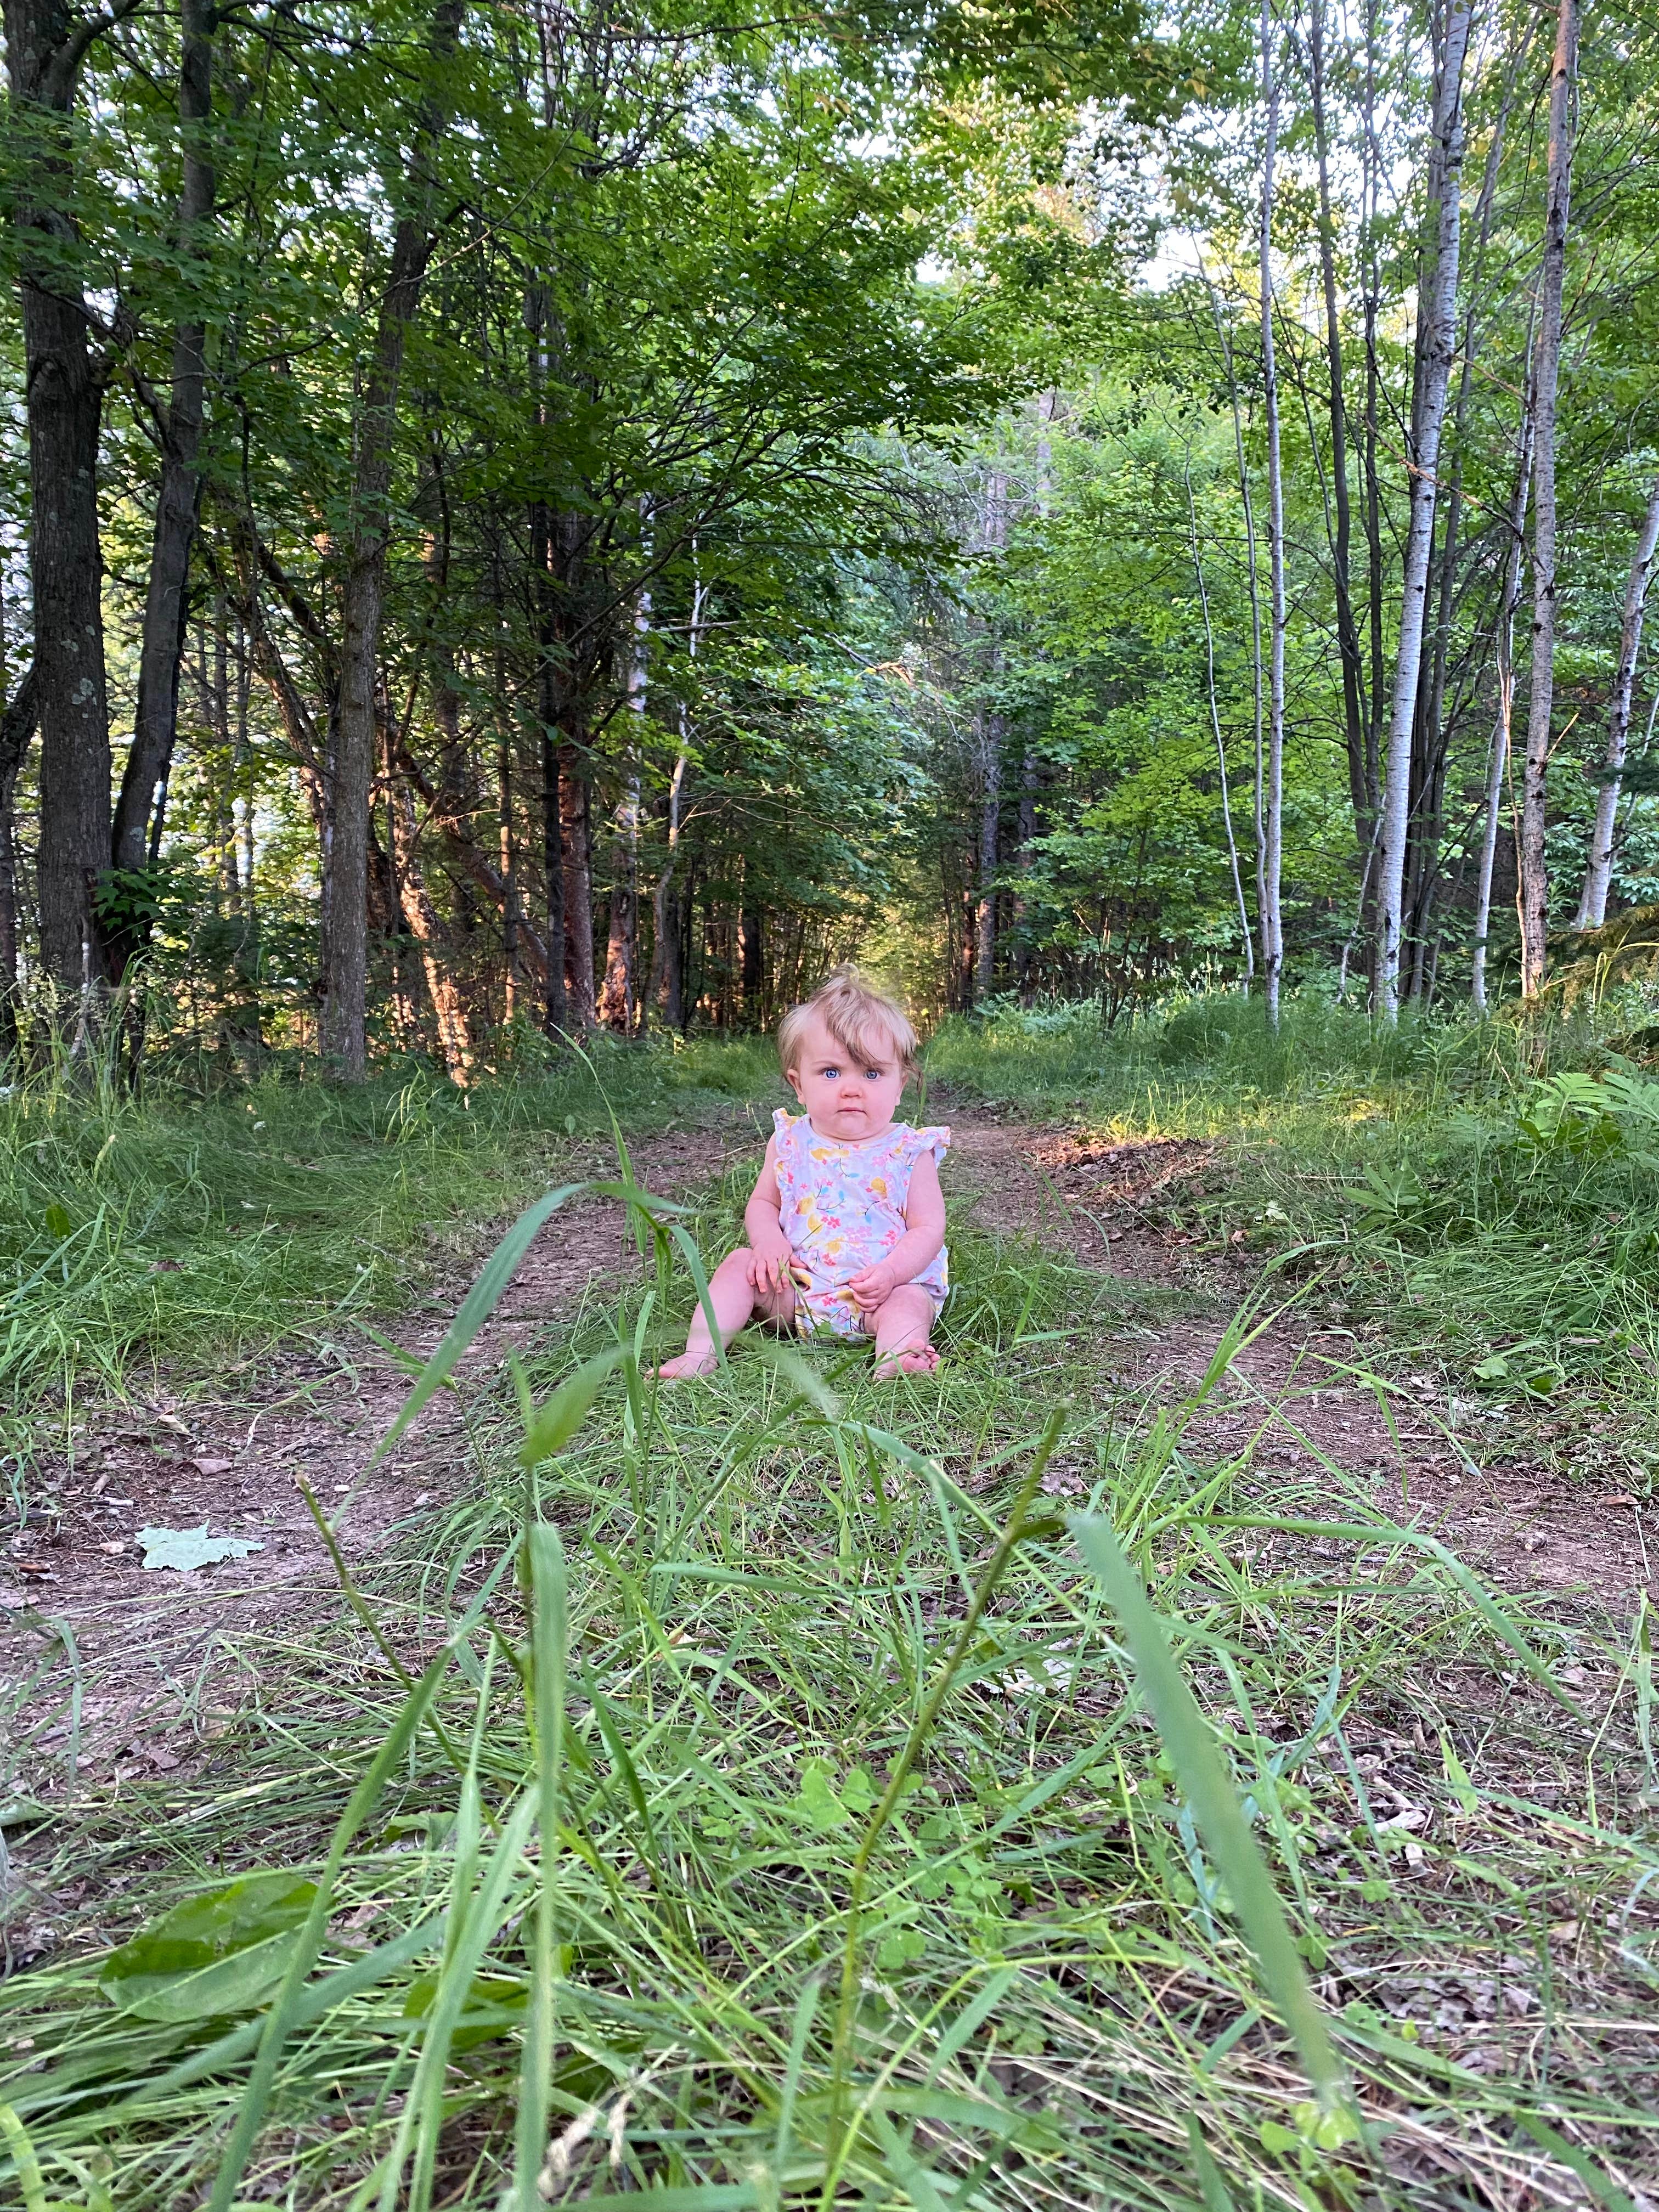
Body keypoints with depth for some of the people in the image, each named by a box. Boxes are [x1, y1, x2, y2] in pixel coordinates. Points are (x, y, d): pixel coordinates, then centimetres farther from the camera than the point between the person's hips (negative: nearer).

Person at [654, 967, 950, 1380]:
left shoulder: (909, 1153, -5)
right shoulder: (790, 1143, 4)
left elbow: (929, 1228, -7)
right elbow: (762, 1203, 13)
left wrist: (890, 1273, -25)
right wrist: (768, 1240, -11)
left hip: (883, 1289, -3)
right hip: (795, 1286, 3)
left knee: (909, 1300, -30)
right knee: (742, 1262, -12)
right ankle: (700, 1352, -18)